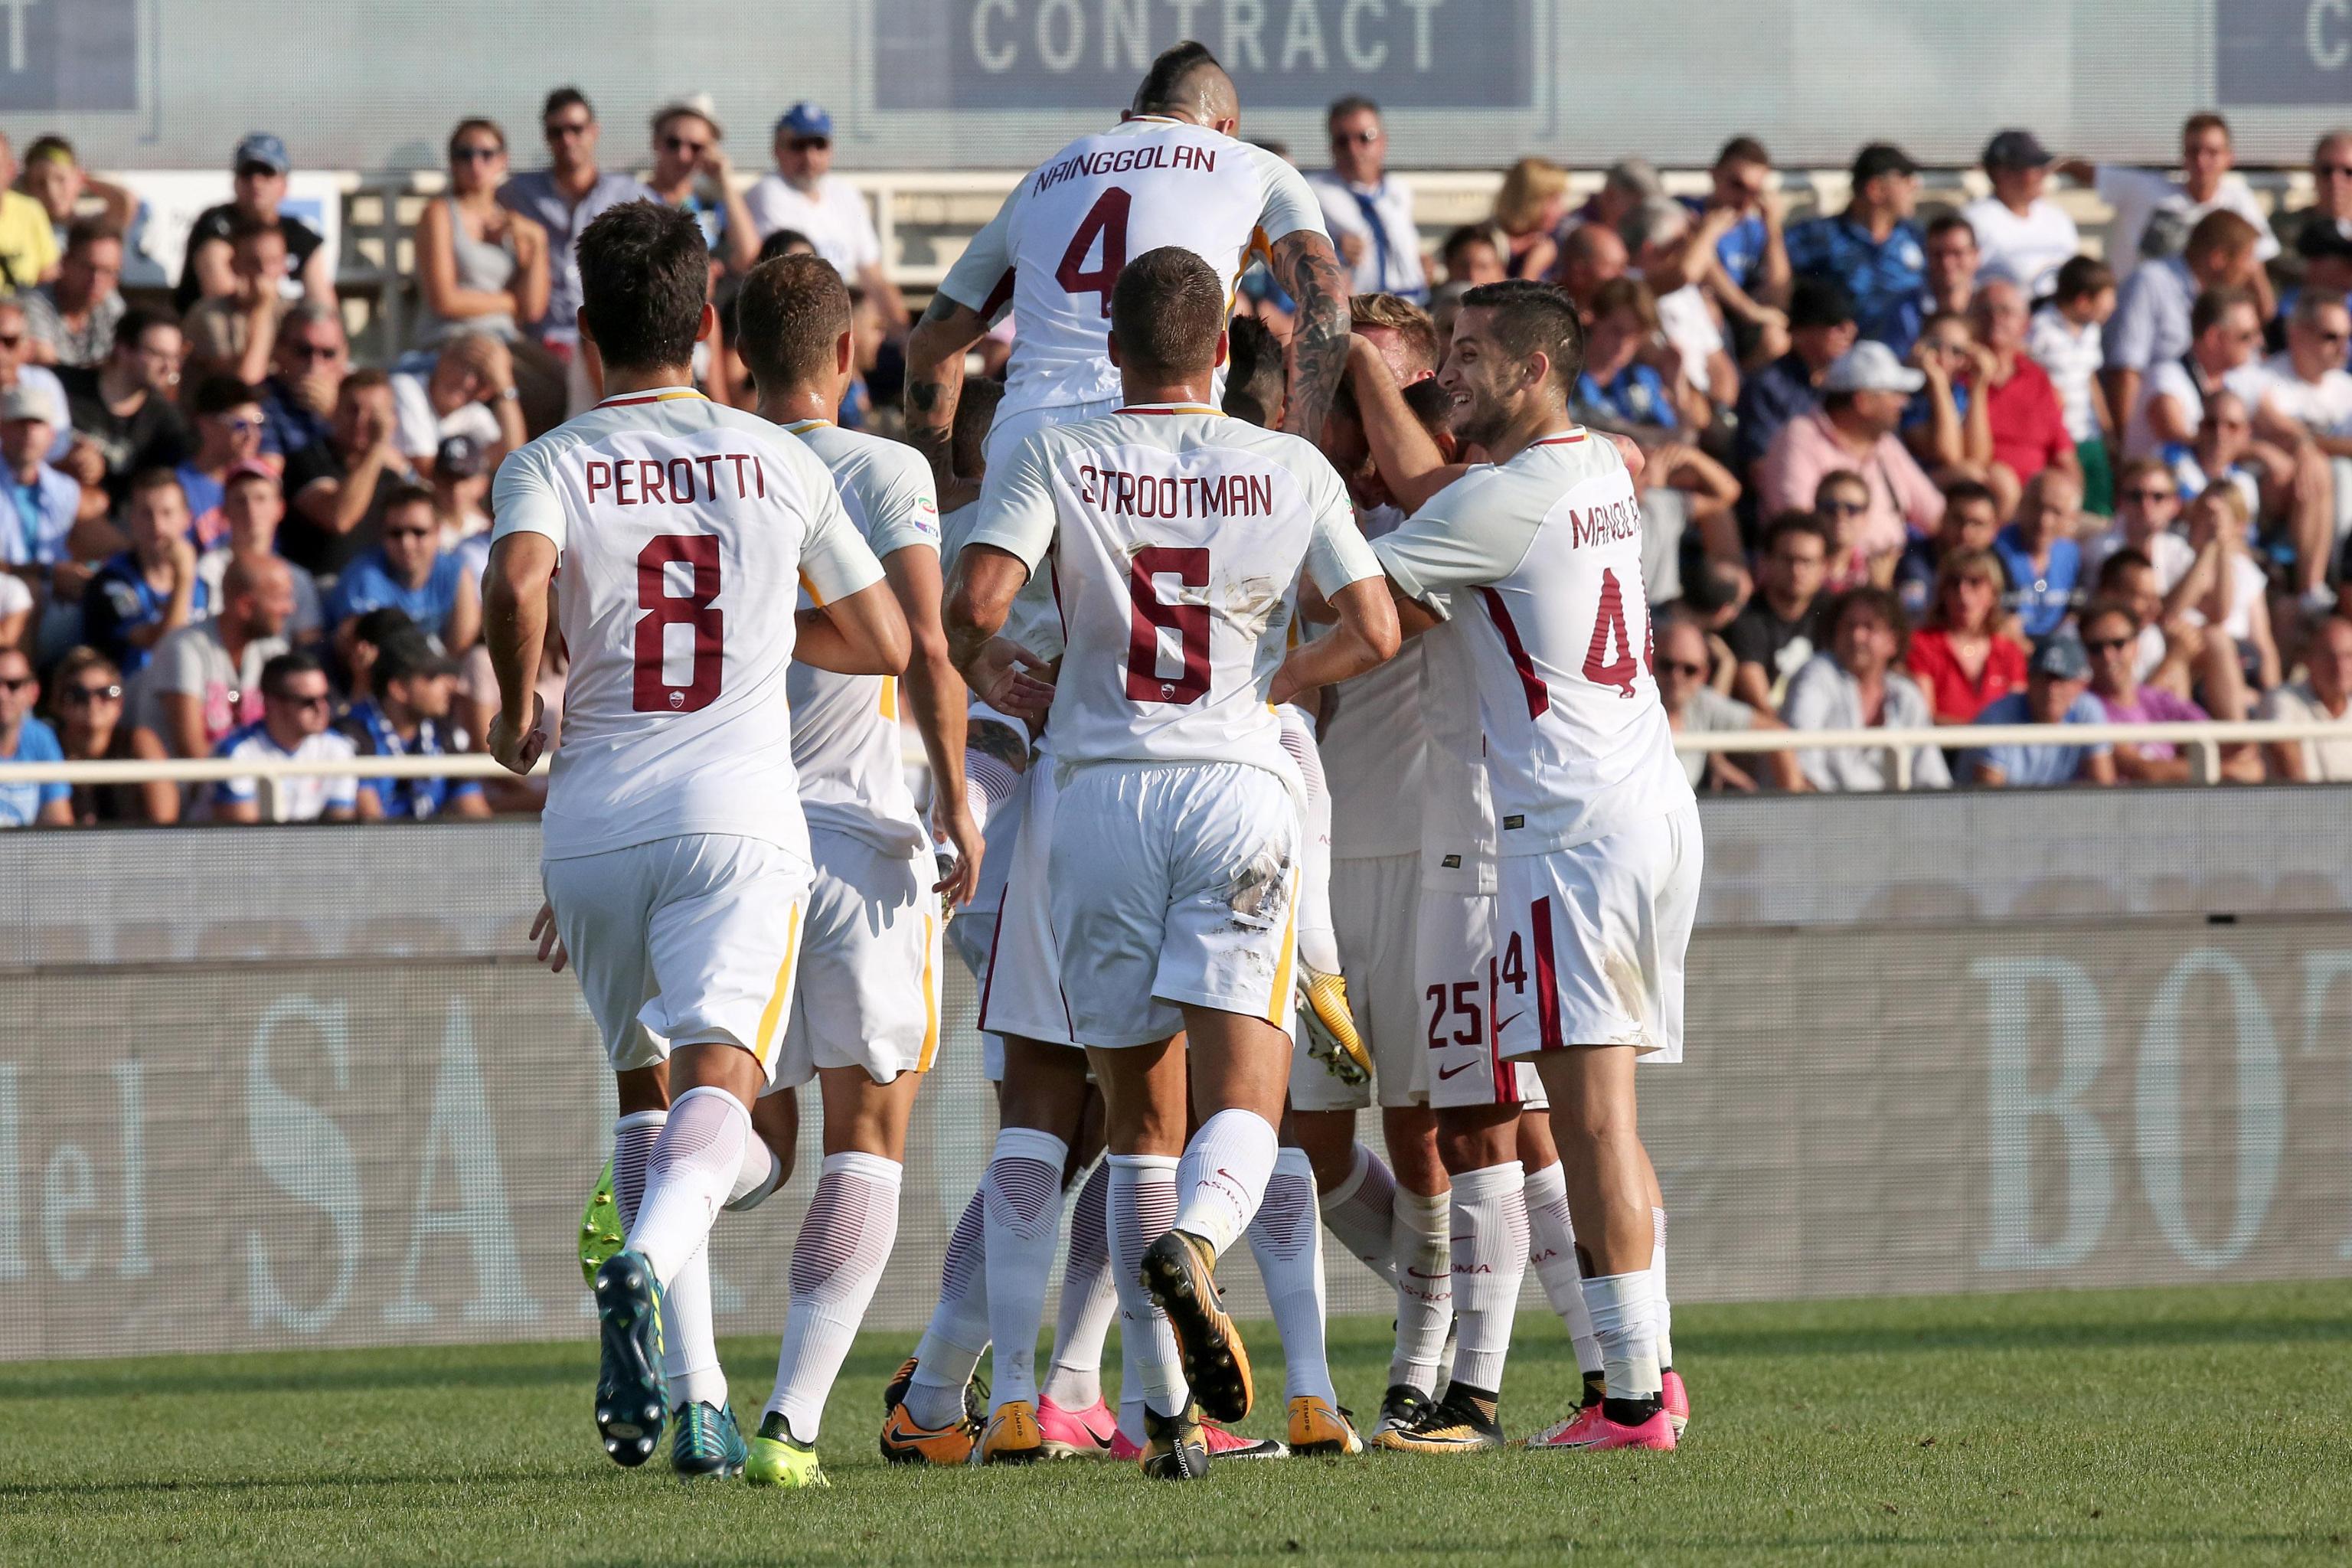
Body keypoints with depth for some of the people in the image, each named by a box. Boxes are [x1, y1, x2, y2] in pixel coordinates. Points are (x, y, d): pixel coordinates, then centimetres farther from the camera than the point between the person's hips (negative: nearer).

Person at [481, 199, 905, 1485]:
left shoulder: (554, 464, 3)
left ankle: (690, 1391, 14)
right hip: (738, 812, -1)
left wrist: (517, 713, -2)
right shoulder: (780, 463, 9)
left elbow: (517, 581, -20)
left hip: (593, 823, 1)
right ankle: (647, 1263, -46)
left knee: (646, 1087, 19)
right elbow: (886, 643, 17)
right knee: (718, 1081, -14)